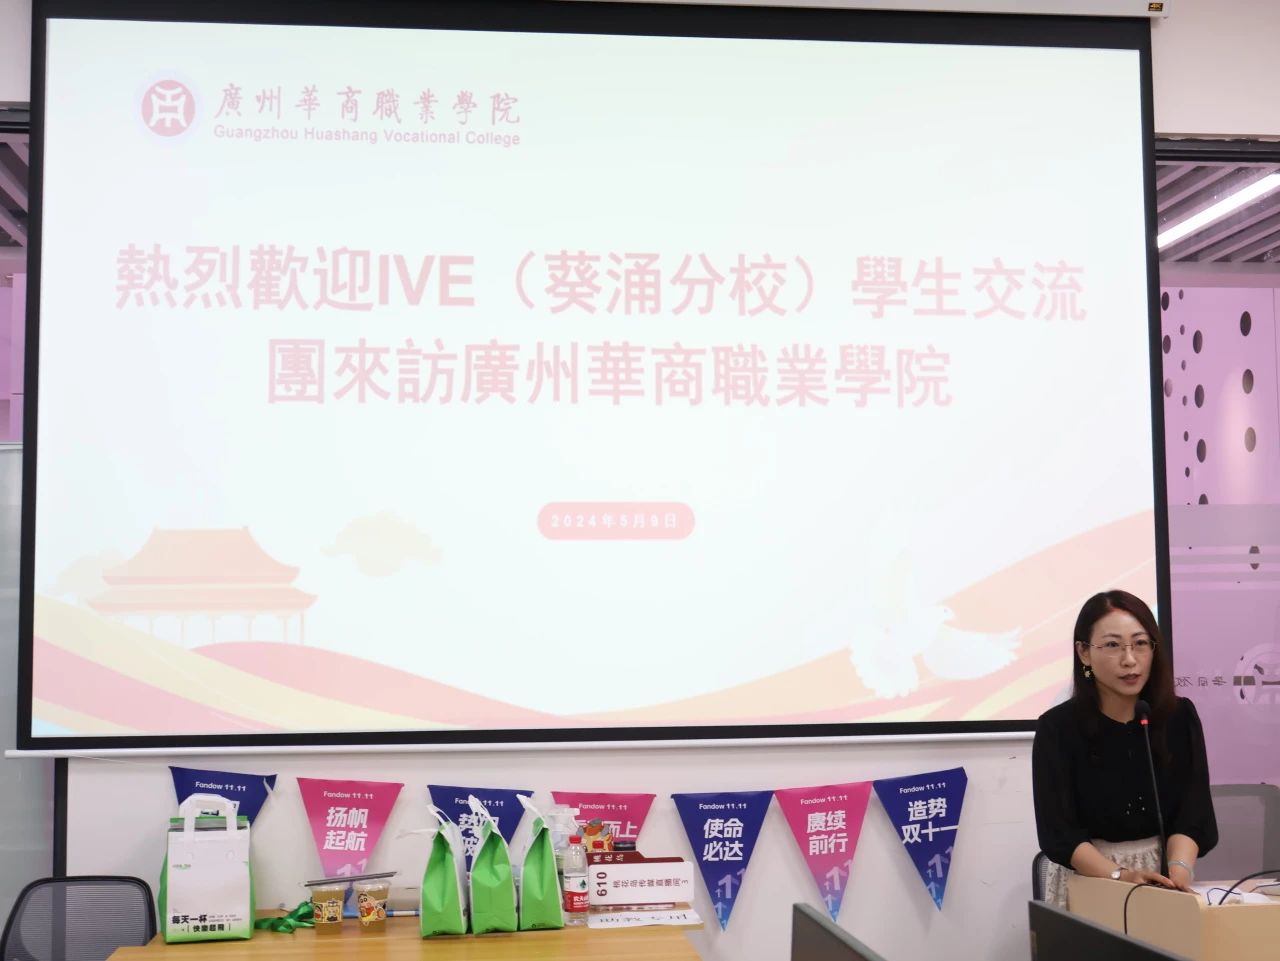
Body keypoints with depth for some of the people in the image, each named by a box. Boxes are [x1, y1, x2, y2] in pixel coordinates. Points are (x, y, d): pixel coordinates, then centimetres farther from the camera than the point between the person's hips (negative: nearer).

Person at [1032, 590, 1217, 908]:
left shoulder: (1180, 717, -2)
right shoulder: (1057, 727, -9)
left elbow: (1192, 813, -6)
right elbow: (1058, 831, -12)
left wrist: (1178, 870, -23)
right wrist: (1120, 876, -25)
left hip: (1164, 875, 2)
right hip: (1087, 880, -2)